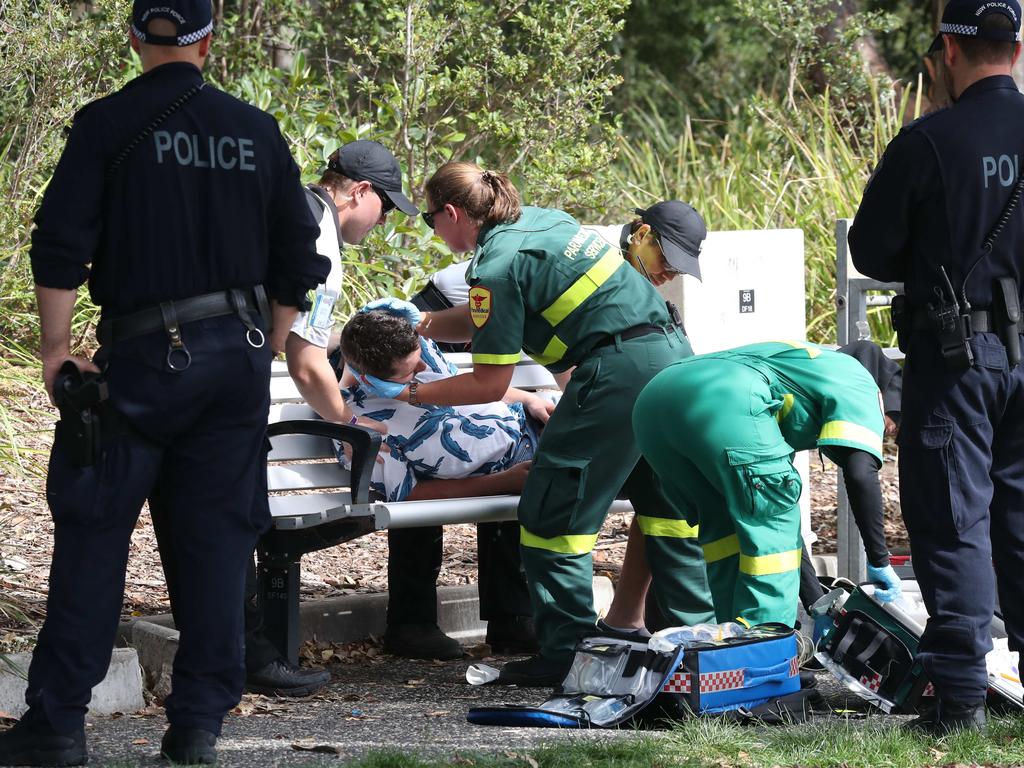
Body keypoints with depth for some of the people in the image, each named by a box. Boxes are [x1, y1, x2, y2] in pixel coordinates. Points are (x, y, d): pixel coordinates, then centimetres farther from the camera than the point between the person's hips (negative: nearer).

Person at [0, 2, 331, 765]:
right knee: (218, 538, 7)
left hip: (144, 357, -3)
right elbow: (295, 258, 11)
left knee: (92, 536, 2)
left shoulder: (107, 126, -4)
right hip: (239, 353, 4)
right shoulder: (256, 131, 8)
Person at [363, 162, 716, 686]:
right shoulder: (540, 220, 17)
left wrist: (408, 393, 4)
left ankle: (565, 654, 3)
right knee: (666, 505, 18)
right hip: (672, 351, 9)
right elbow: (489, 319, 30)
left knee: (552, 513, 1)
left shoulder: (498, 264, -9)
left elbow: (489, 384, -5)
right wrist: (424, 323, 26)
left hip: (619, 371, -9)